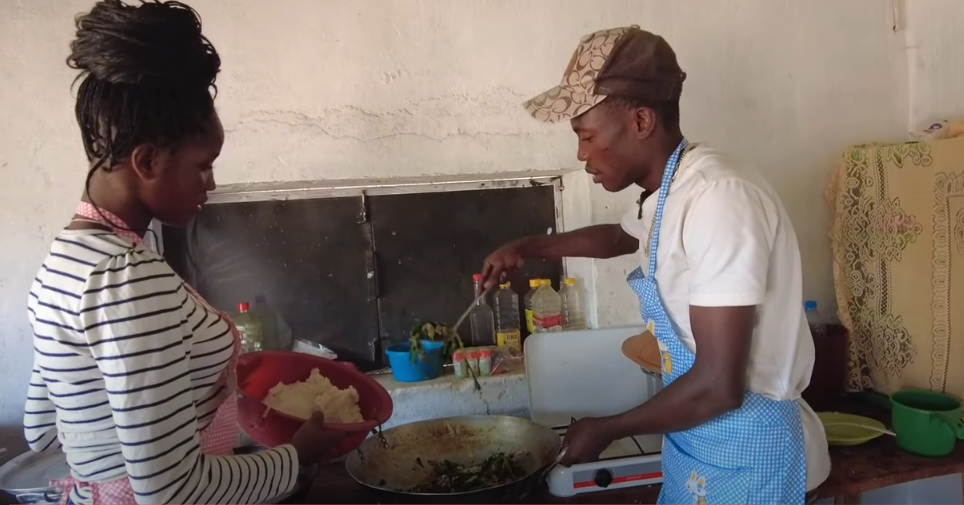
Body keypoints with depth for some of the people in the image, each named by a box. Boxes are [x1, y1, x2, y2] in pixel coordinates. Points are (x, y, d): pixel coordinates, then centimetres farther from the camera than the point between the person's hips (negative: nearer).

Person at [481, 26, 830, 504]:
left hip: (744, 455, -8)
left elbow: (719, 386, -28)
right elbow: (619, 236, 27)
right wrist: (528, 247, 17)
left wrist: (606, 429, -14)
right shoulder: (668, 191, 3)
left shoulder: (717, 199, -27)